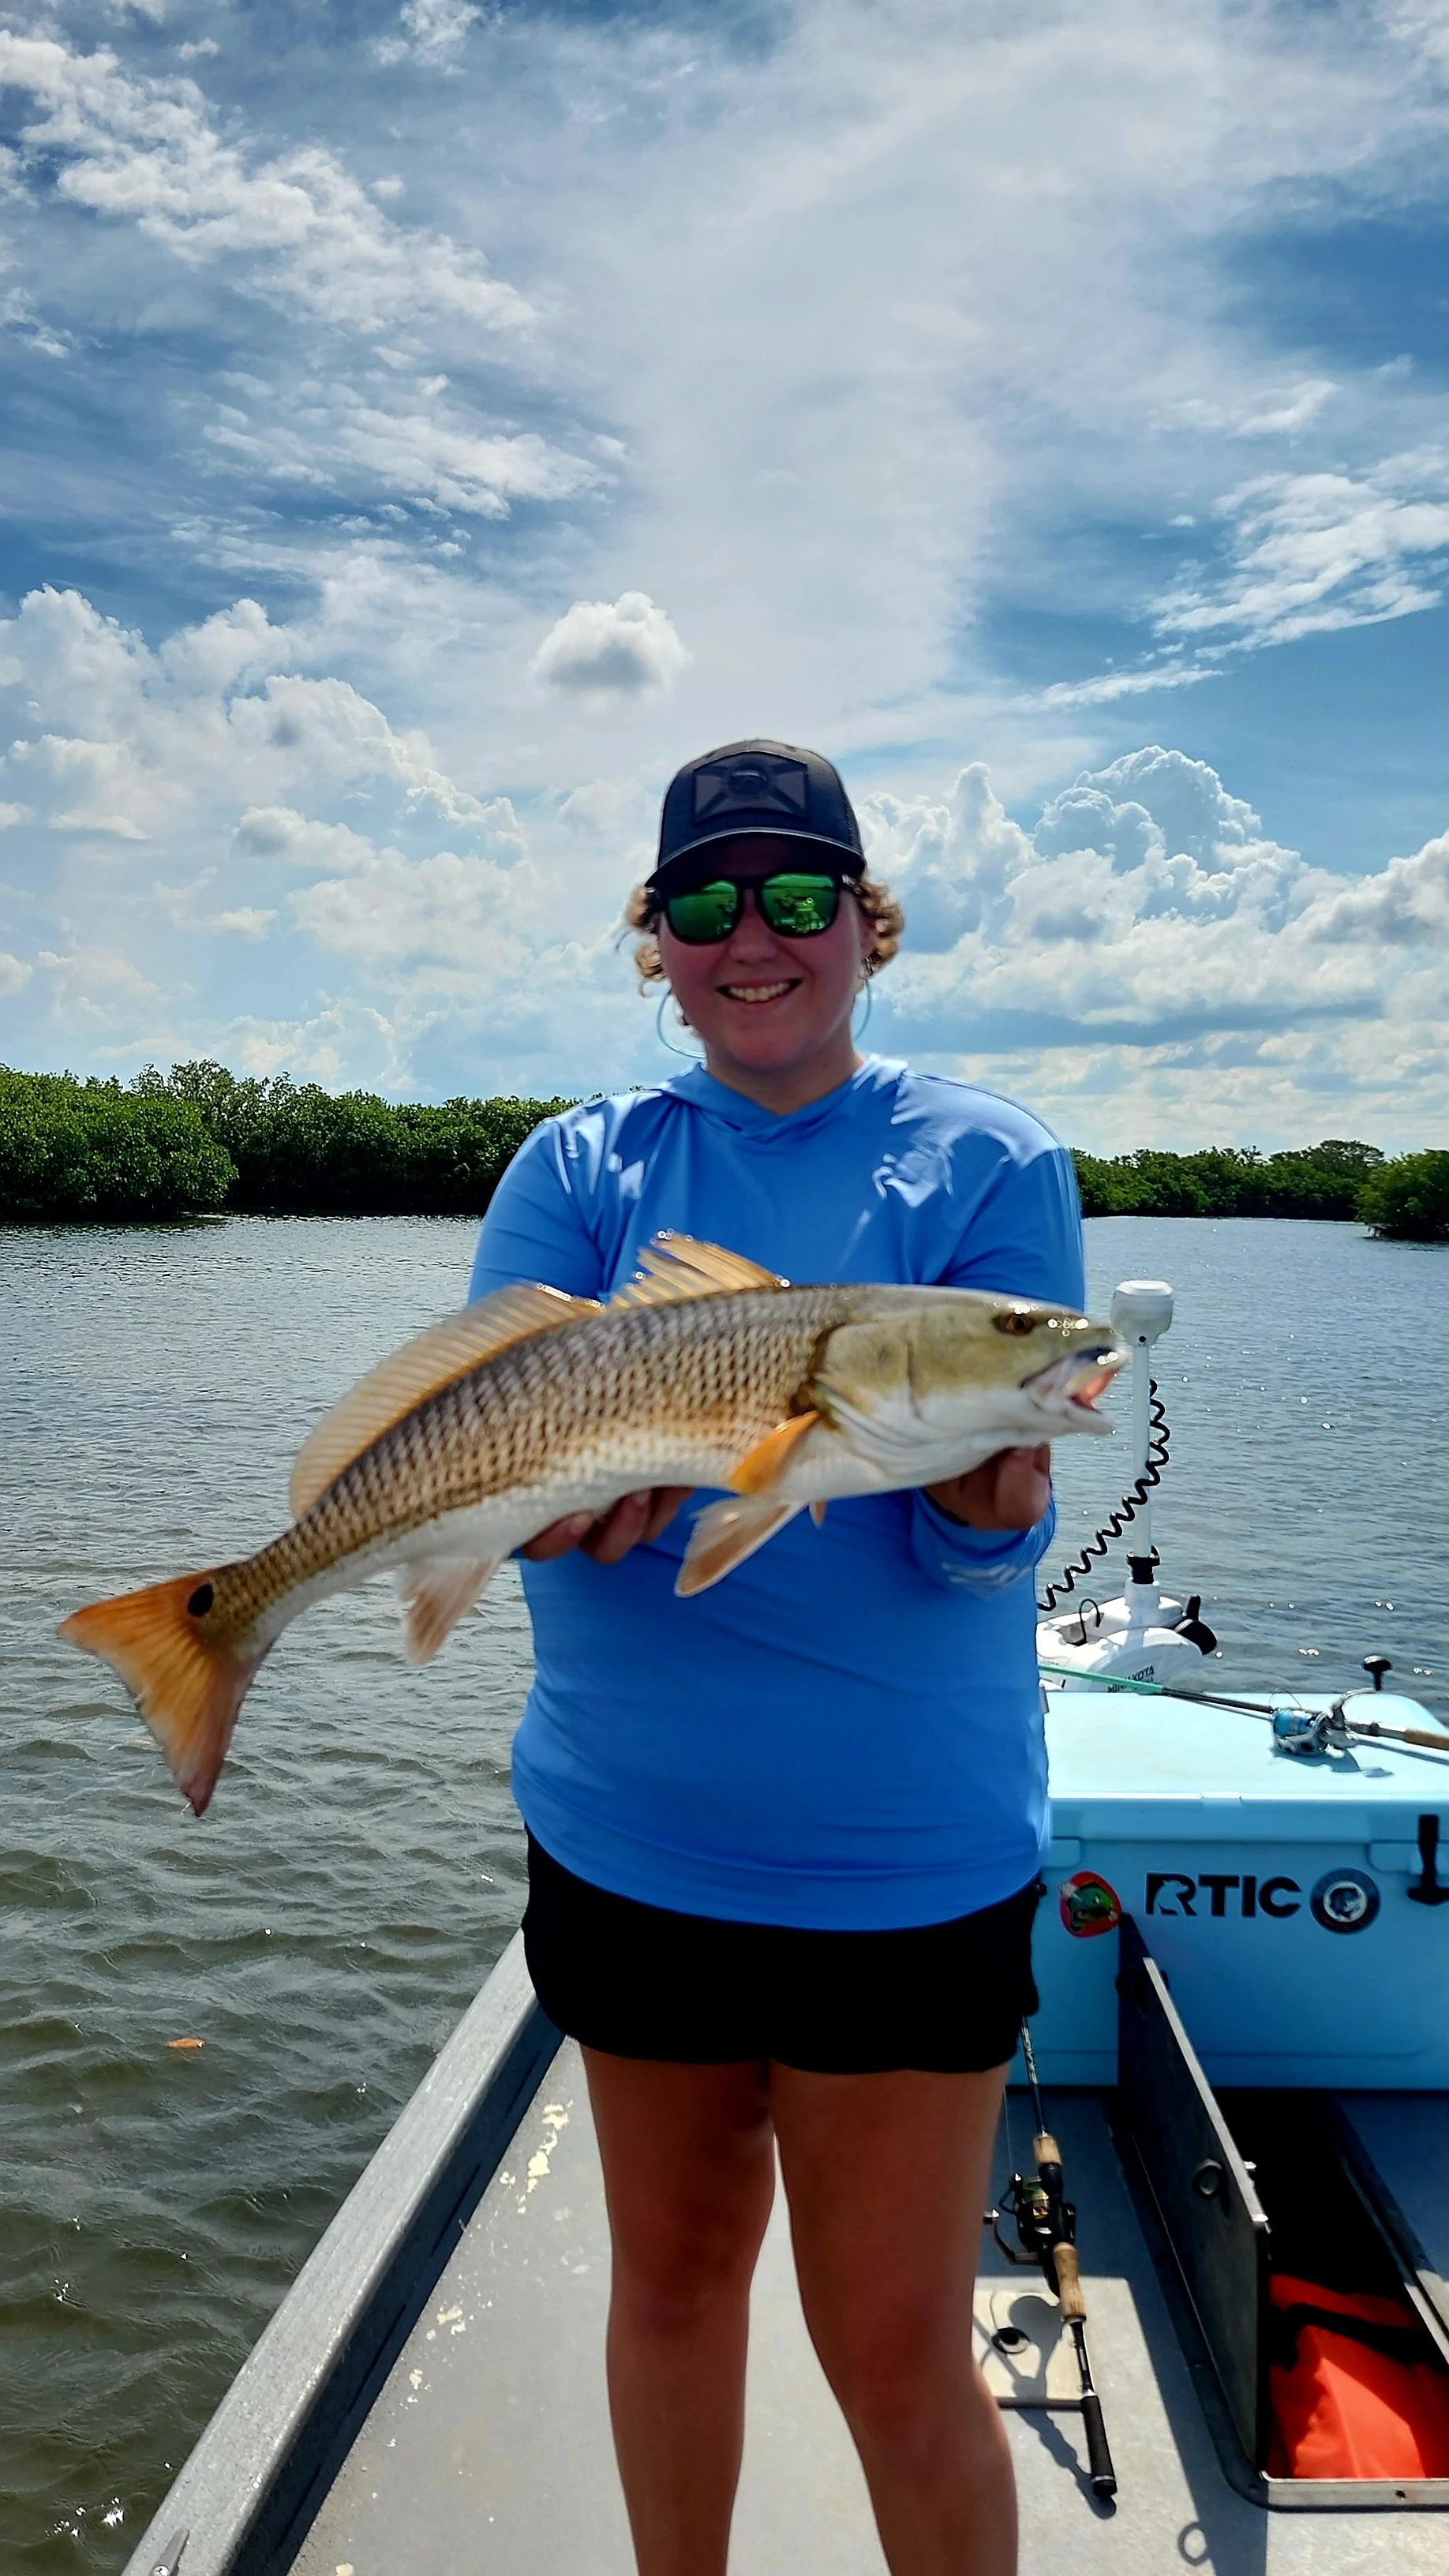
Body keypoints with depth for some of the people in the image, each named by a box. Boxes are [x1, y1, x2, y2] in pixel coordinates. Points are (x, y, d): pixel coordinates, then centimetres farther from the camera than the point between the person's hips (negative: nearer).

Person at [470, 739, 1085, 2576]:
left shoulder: (983, 1163, -5)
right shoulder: (579, 1167, 1)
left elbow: (989, 1545, -12)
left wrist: (987, 1471, -35)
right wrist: (569, 1497, -30)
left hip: (904, 1852, -2)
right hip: (623, 1824, 3)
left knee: (894, 2350, 9)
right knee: (671, 2266, 22)